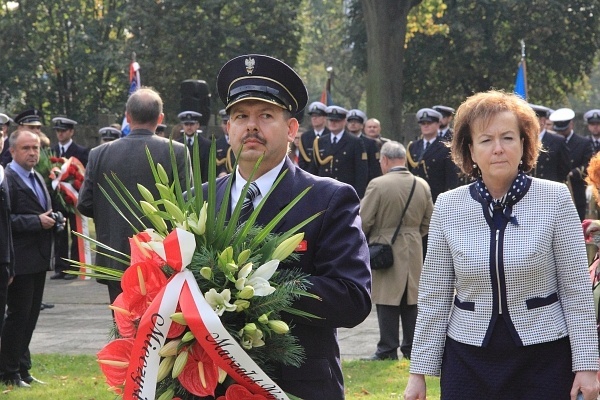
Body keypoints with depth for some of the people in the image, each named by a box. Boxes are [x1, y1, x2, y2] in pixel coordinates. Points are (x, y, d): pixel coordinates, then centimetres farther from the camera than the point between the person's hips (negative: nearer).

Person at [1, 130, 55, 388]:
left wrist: (52, 219, 7)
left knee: (31, 315, 12)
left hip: (38, 258, 9)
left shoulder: (37, 178, 17)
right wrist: (36, 221, -21)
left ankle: (21, 369, 20)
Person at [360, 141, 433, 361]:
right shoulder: (422, 185, 3)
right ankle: (412, 348, 14)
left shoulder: (378, 185, -14)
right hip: (414, 252, 5)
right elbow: (428, 221, 11)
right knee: (411, 302, 10)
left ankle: (388, 349, 3)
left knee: (387, 304, 0)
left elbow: (363, 221, -11)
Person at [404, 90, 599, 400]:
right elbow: (434, 297, 4)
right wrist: (419, 371, 3)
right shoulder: (448, 207, 0)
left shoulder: (556, 199, -5)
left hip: (544, 357, -1)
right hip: (468, 360, 2)